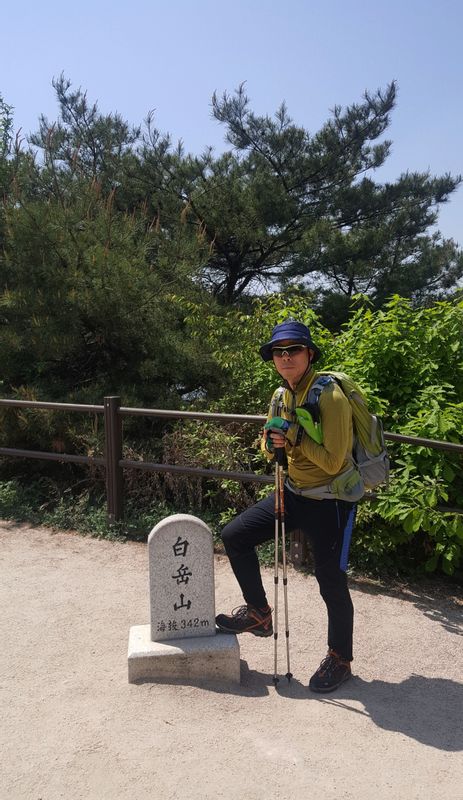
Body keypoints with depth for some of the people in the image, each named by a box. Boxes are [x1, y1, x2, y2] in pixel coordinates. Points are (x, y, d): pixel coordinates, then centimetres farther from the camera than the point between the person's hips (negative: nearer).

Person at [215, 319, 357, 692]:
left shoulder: (330, 396, -21)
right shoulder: (281, 396, 3)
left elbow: (333, 462, -24)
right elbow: (270, 447, 12)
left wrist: (295, 437, -25)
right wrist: (272, 443, -10)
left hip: (330, 502, -7)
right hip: (292, 493, 7)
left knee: (331, 582, 3)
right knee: (235, 536, 4)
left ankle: (340, 660, 28)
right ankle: (259, 613, 22)